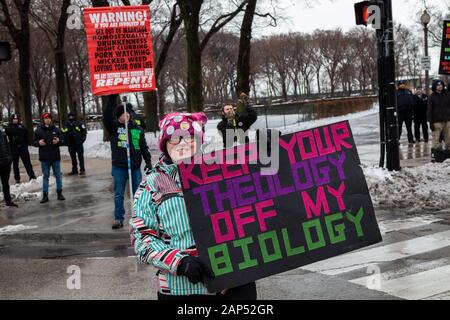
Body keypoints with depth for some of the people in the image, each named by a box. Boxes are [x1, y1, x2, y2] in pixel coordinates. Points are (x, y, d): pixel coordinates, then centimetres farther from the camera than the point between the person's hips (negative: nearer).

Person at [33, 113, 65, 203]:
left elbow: (62, 141, 8)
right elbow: (34, 142, 5)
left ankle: (59, 193, 16)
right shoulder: (38, 130, 1)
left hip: (56, 157, 0)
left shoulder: (56, 130, 3)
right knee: (45, 176, 6)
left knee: (58, 175, 6)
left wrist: (58, 141, -14)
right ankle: (45, 195, 10)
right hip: (44, 158, 0)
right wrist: (38, 142, -16)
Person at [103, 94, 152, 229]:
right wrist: (112, 100, -23)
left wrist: (148, 161, 4)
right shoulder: (113, 127, 2)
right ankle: (118, 218, 9)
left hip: (135, 166, 2)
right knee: (118, 193, 2)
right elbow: (107, 117, -17)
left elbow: (144, 147, 12)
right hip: (119, 166, -2)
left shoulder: (137, 129, 9)